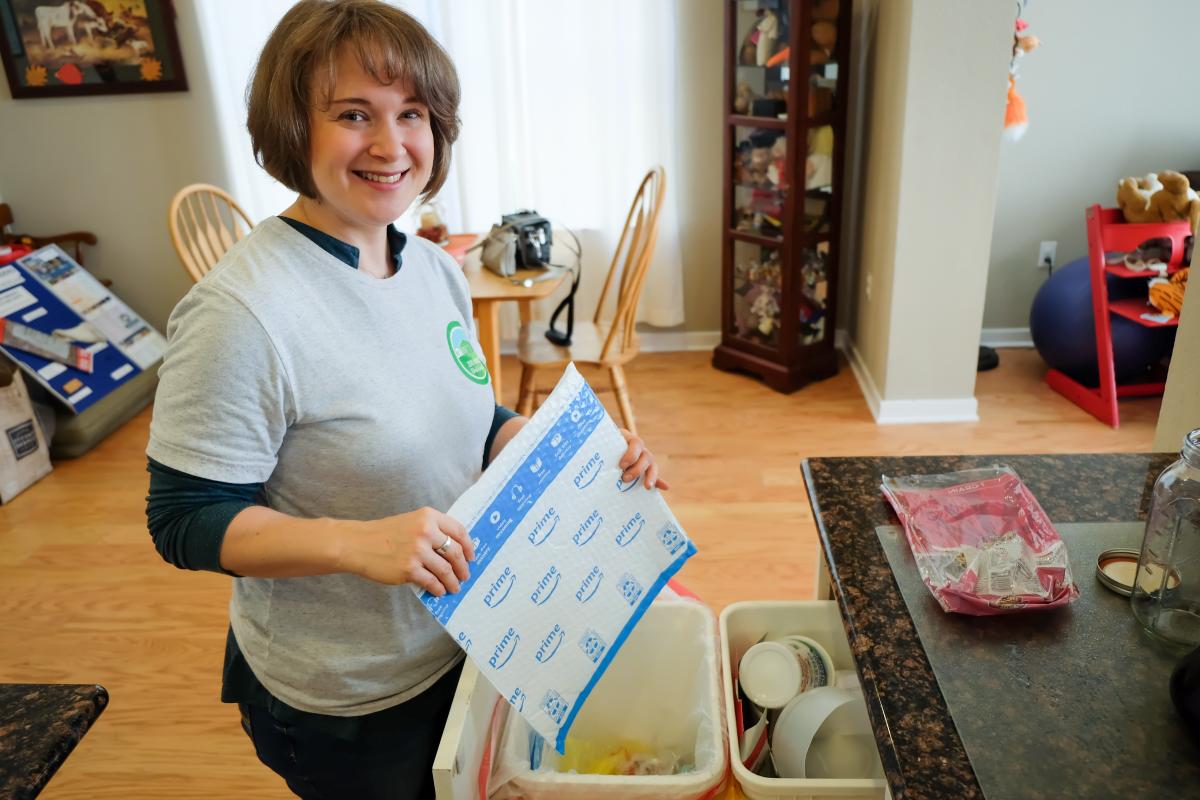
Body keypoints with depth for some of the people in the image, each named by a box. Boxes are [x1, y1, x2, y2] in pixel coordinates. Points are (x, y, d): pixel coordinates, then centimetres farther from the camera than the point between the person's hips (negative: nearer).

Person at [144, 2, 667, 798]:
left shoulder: (437, 269, -4)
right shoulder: (240, 313, -27)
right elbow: (186, 520, -21)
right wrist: (357, 542, -36)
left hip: (462, 643, 7)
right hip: (340, 698, -6)